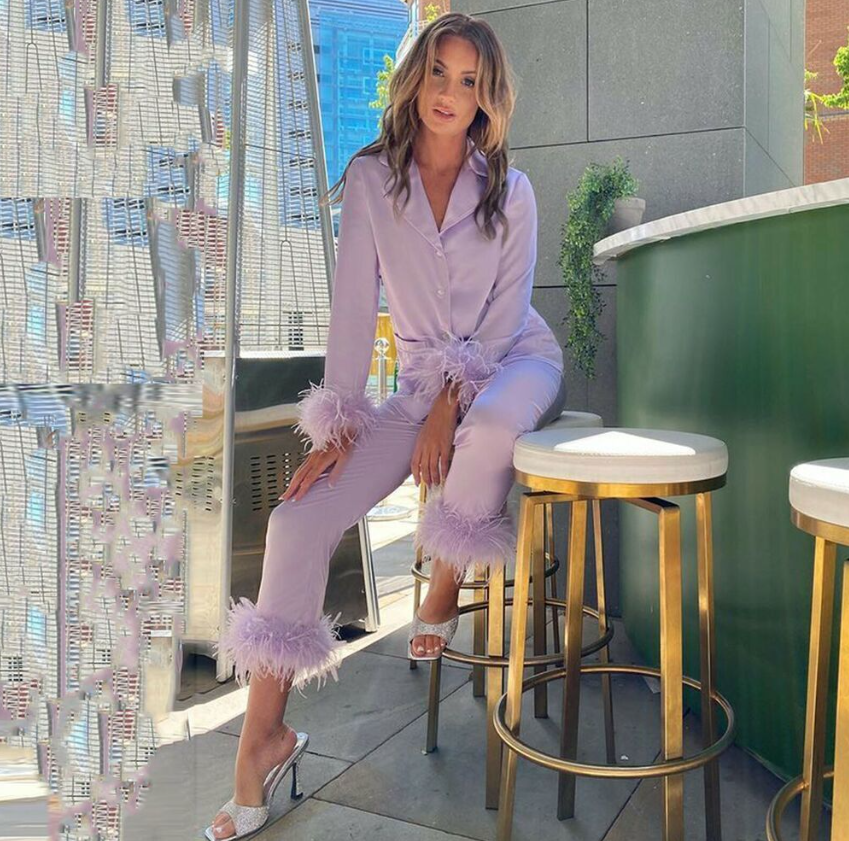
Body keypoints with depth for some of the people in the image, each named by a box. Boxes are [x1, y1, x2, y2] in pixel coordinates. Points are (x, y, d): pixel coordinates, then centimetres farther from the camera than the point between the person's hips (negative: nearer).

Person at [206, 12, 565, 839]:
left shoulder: (511, 191, -3)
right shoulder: (372, 179, -2)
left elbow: (504, 314, -7)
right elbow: (352, 305, -7)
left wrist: (450, 409, -19)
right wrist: (335, 425, -13)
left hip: (514, 366, 0)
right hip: (422, 383, 1)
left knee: (488, 429, -41)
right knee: (299, 522, -18)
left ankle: (445, 587, -9)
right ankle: (265, 733, -7)